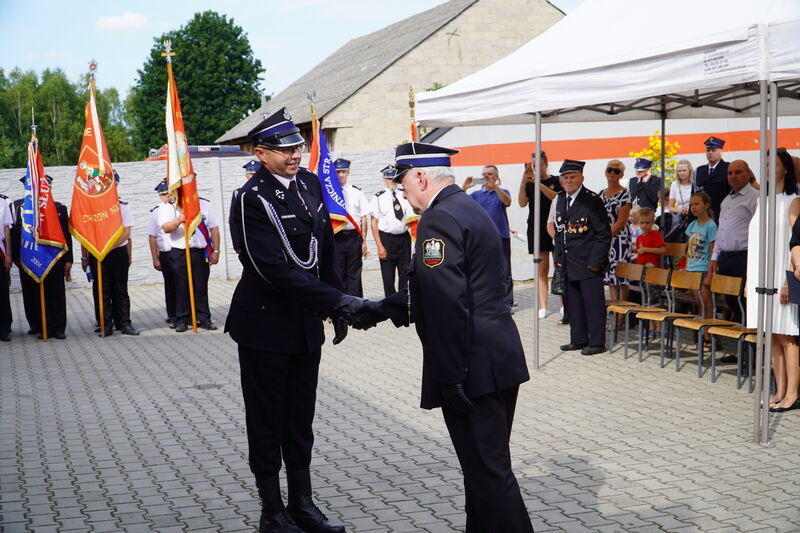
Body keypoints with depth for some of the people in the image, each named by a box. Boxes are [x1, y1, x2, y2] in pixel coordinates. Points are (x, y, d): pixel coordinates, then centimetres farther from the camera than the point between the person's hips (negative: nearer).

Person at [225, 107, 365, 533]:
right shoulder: (251, 199, -17)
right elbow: (275, 270, -24)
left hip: (305, 320, 7)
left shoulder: (309, 183, 4)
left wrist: (336, 306, 10)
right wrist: (336, 300, -26)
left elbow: (326, 249, 12)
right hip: (266, 322, -6)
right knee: (267, 420, 6)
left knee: (300, 419, 15)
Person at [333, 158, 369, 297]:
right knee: (338, 273, 5)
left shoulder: (357, 192, 5)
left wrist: (364, 241, 0)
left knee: (354, 273, 5)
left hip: (354, 237, 1)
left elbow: (363, 218, 5)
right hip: (335, 238, 0)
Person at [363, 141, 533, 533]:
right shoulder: (470, 209, 17)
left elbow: (448, 305, -23)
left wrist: (451, 379, -20)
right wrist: (383, 309, 21)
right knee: (487, 465, 18)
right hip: (500, 358, 10)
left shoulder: (439, 219, -15)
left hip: (474, 367, -10)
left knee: (488, 471, -3)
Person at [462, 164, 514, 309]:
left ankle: (507, 303, 2)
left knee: (504, 272, -2)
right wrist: (464, 187, -17)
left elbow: (507, 202, -16)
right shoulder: (476, 194, 11)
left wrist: (494, 186, -27)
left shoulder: (502, 192, 7)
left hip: (501, 237, -2)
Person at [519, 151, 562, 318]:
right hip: (536, 229, 2)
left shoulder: (556, 181, 3)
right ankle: (543, 307, 1)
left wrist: (538, 183, -21)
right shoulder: (529, 184, 9)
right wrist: (523, 181, -16)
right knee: (541, 270, 1)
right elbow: (522, 203, -5)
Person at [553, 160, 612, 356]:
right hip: (568, 264, 7)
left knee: (593, 302, -2)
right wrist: (558, 257, 11)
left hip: (588, 263, -7)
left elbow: (604, 234, -10)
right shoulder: (561, 199, 12)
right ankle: (578, 339, 23)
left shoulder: (592, 200, -10)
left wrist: (595, 261, -14)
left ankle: (596, 342, 6)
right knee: (573, 302, 12)